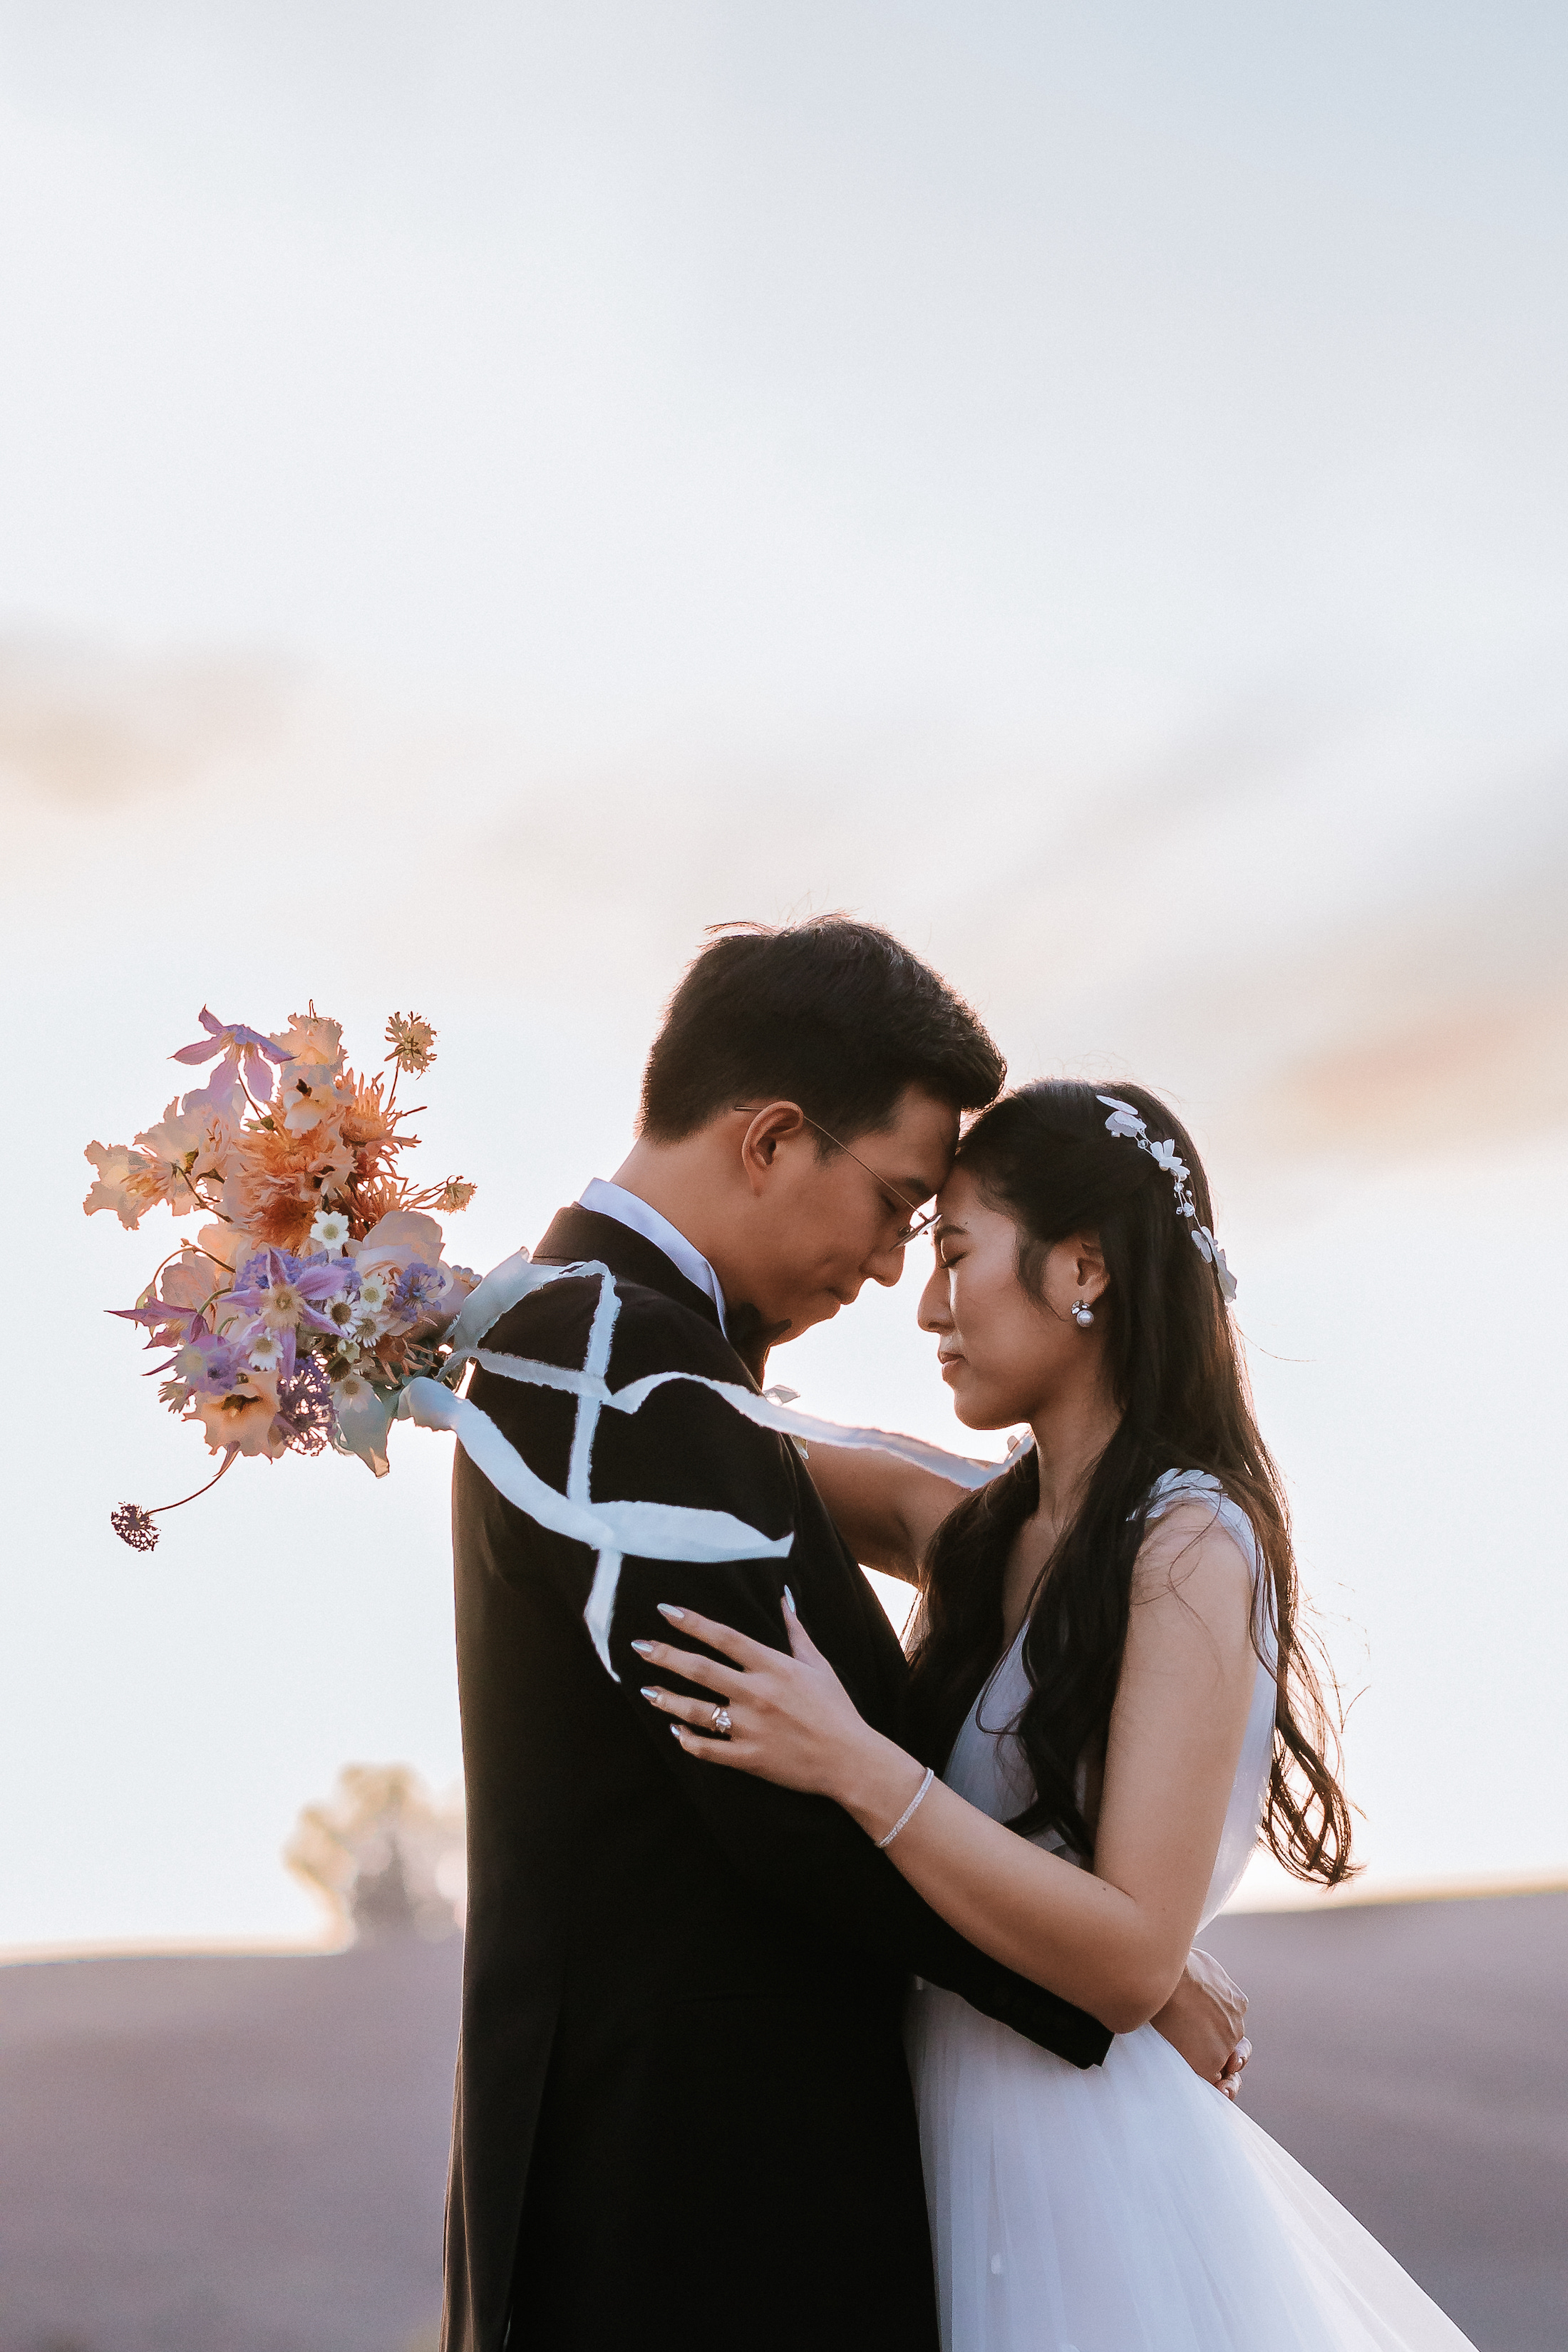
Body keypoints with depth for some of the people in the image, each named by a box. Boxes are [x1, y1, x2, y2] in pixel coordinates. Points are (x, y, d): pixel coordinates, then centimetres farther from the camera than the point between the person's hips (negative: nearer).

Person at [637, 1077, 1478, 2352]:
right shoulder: (977, 1532, 5)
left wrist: (855, 1766, -28)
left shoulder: (1191, 1548, -16)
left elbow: (1134, 1960, -22)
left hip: (1089, 2167, -7)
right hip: (954, 2135, 7)